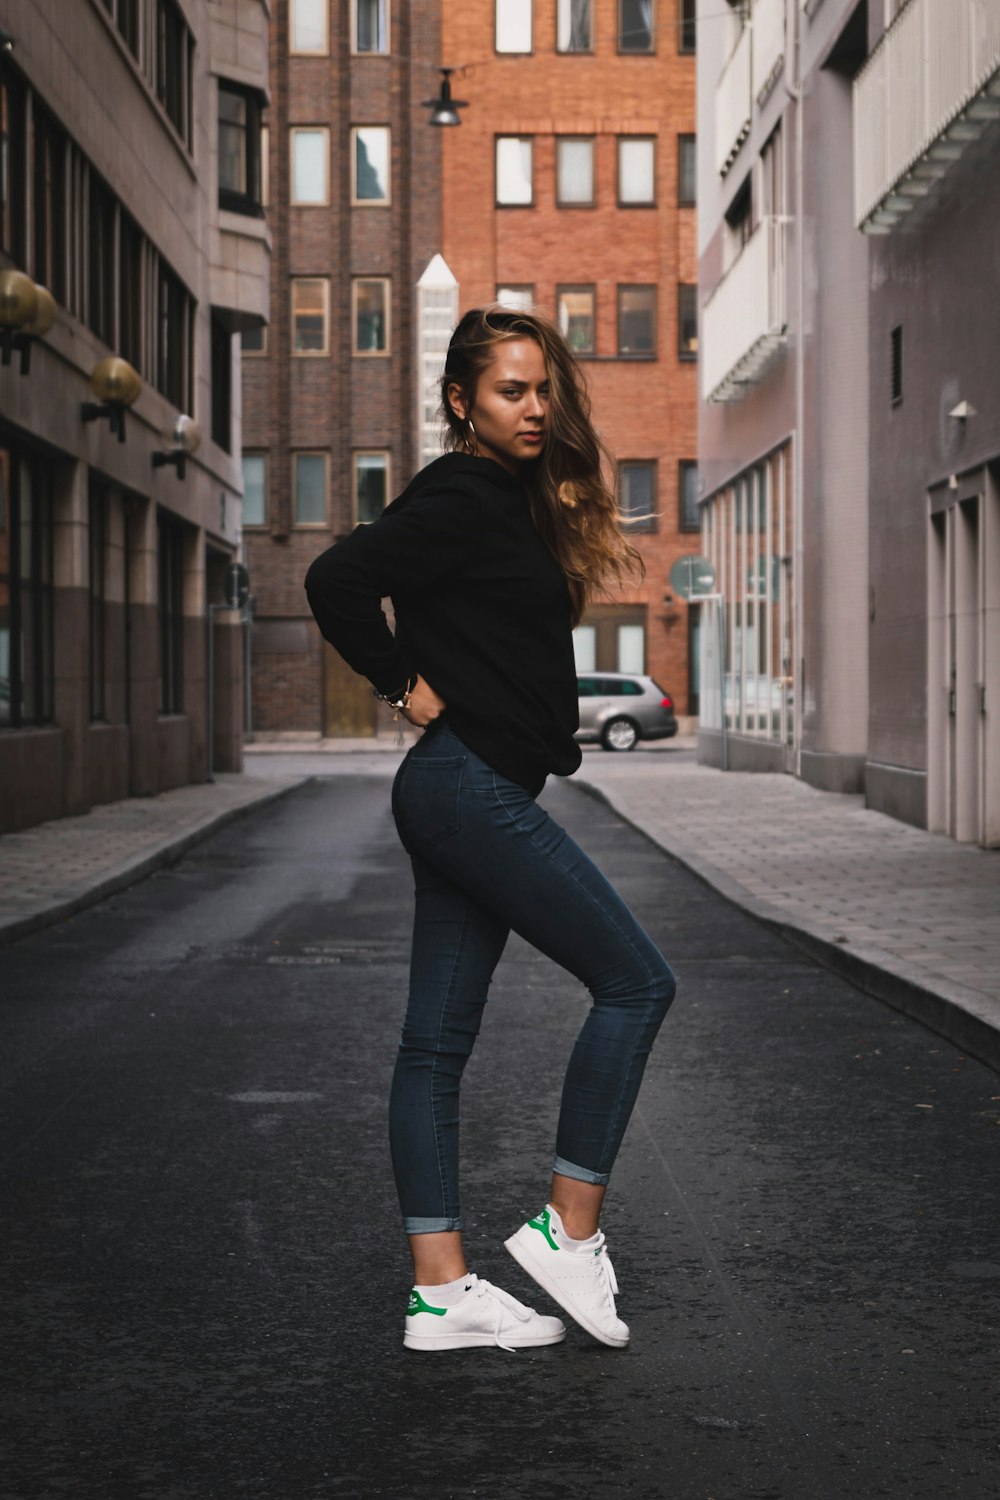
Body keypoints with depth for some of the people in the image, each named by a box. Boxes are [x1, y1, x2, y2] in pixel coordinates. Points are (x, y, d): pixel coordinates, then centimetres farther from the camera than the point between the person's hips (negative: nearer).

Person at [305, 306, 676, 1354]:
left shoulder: (511, 501, 17)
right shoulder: (459, 498, -11)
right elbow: (337, 580, -20)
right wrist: (406, 688, -12)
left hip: (460, 796, 9)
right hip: (472, 787, -9)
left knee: (437, 1041, 6)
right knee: (634, 980, -5)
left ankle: (441, 1292, 11)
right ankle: (568, 1229, 1)